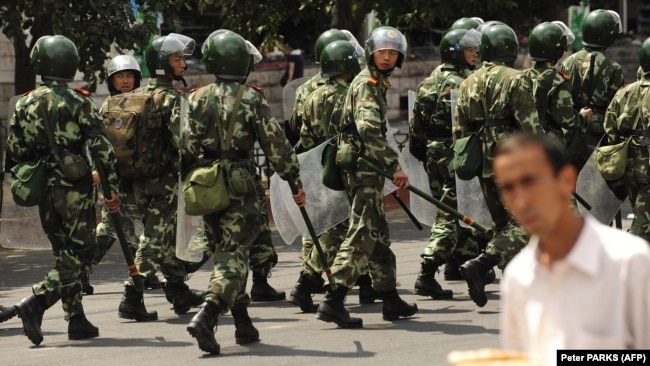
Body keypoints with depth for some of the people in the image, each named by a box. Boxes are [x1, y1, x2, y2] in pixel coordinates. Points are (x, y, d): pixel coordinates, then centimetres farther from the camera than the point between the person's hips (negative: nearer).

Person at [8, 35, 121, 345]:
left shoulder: (25, 103, 4)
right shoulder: (79, 102, -9)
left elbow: (13, 150, 5)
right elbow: (101, 148, -12)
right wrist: (112, 188, -7)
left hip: (43, 191, 5)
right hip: (75, 190, -5)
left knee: (64, 255, 15)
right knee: (79, 255, 0)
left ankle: (77, 320, 13)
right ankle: (36, 302, -19)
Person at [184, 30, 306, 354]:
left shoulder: (198, 99, 3)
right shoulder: (251, 99, -7)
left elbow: (187, 147, 4)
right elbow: (275, 143, -9)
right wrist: (295, 180, -3)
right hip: (238, 187, -4)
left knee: (227, 253, 18)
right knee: (233, 256, -5)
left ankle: (243, 324, 23)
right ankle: (206, 316, -24)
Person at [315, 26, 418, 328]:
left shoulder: (376, 83, 19)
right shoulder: (367, 83, -12)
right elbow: (369, 129, -25)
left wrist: (387, 168, 27)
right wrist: (394, 166, -26)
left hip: (369, 170, 10)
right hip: (364, 169, -10)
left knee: (378, 235, 16)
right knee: (362, 235, -14)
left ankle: (390, 300, 24)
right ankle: (333, 302, -18)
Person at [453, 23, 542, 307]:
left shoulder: (468, 84, 11)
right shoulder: (516, 80, -9)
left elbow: (459, 130, 13)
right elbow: (530, 126, -14)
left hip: (483, 164, 7)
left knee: (503, 224, 17)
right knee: (524, 225, -5)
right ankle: (480, 265, -23)